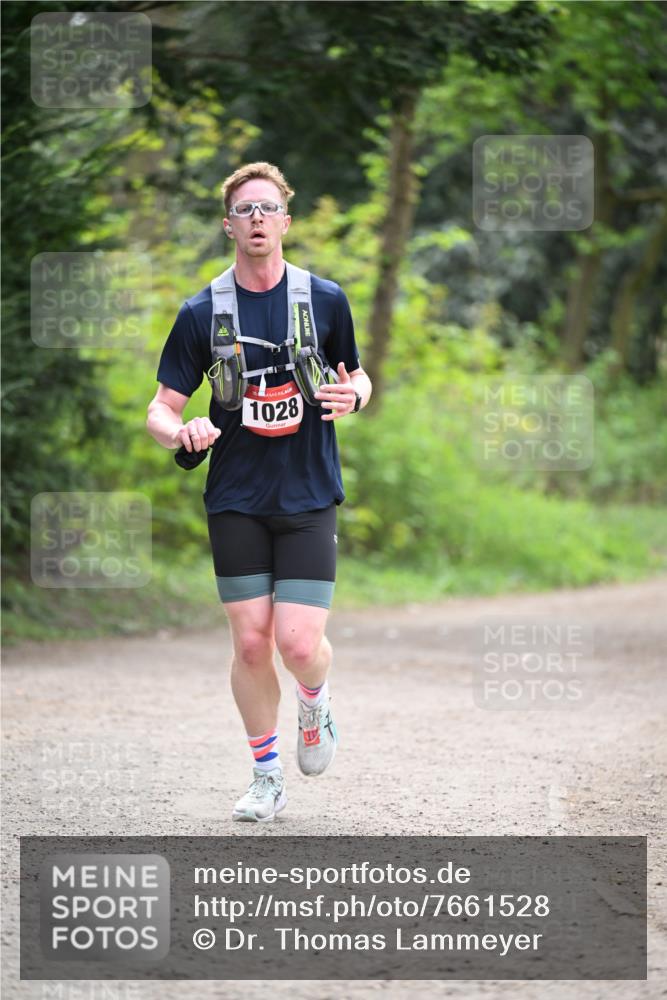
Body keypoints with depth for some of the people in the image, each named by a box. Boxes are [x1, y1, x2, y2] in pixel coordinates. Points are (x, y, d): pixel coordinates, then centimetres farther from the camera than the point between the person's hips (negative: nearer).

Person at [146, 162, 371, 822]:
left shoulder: (325, 300, 2)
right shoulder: (202, 313, 1)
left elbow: (356, 378, 15)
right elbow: (161, 409, 3)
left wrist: (353, 394, -9)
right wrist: (182, 432, -21)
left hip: (308, 497, -1)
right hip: (236, 501, 1)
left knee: (299, 642, -11)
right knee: (251, 644, -1)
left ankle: (316, 709, 24)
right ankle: (266, 778, 17)